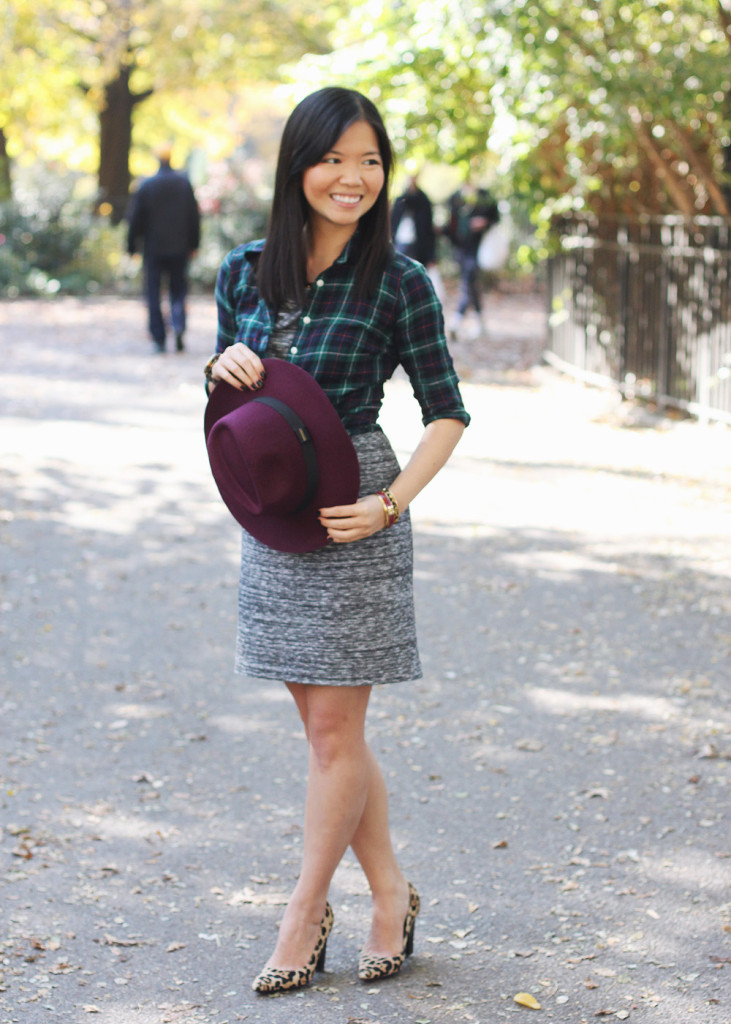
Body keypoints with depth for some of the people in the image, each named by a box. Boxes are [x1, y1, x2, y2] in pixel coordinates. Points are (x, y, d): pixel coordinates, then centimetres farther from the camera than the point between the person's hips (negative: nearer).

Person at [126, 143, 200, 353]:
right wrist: (193, 244, 12)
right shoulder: (184, 183, 0)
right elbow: (194, 216, 4)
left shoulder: (146, 185, -6)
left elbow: (135, 219, -3)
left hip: (153, 249, -2)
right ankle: (178, 326, -15)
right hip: (179, 249, 2)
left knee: (153, 294, 5)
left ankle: (158, 338, 2)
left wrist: (132, 246, 6)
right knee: (178, 289, 10)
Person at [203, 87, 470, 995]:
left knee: (334, 727, 0)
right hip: (270, 514, 5)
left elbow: (446, 413, -4)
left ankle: (304, 914, 14)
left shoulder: (398, 282, -9)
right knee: (323, 724, 11)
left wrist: (389, 504, -15)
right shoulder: (245, 272, 3)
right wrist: (225, 369, -9)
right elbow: (225, 401, 13)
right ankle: (391, 896, 24)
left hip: (352, 515, -5)